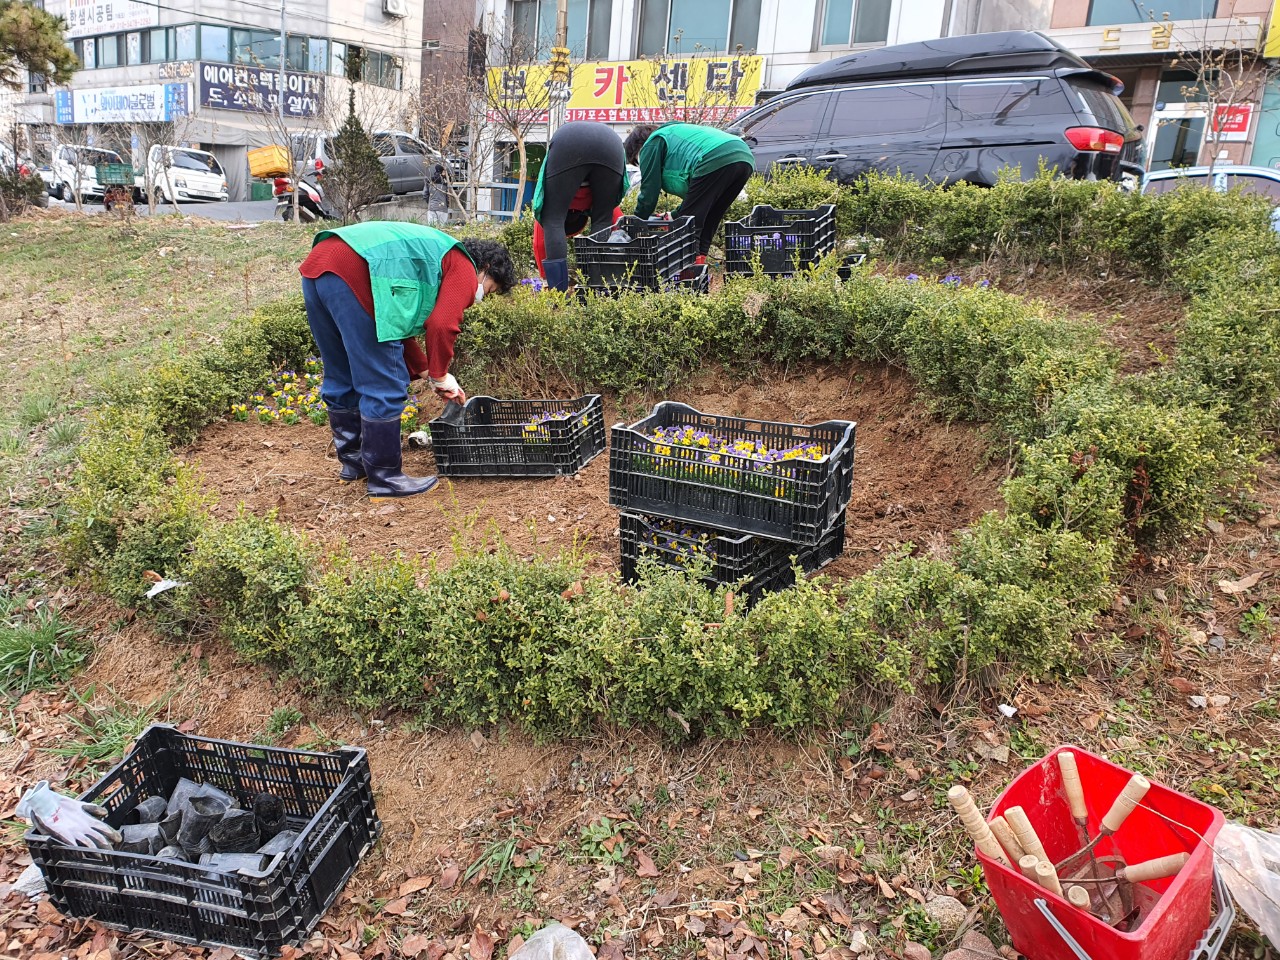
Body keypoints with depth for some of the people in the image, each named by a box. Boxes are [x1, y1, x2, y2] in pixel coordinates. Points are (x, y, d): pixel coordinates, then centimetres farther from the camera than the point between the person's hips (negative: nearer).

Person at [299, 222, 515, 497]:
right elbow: (441, 325, -10)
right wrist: (441, 377, 5)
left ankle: (353, 461, 37)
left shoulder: (433, 252, 33)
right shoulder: (464, 267, 7)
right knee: (385, 388, -2)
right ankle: (385, 478, 7)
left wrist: (427, 372, 27)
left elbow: (398, 327, 31)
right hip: (352, 273, -11)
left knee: (343, 380, 22)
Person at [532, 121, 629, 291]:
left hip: (570, 143, -2)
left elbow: (539, 241, 34)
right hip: (610, 143, 3)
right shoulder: (589, 201, 40)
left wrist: (546, 278, 43)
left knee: (553, 220, 8)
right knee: (603, 222, 18)